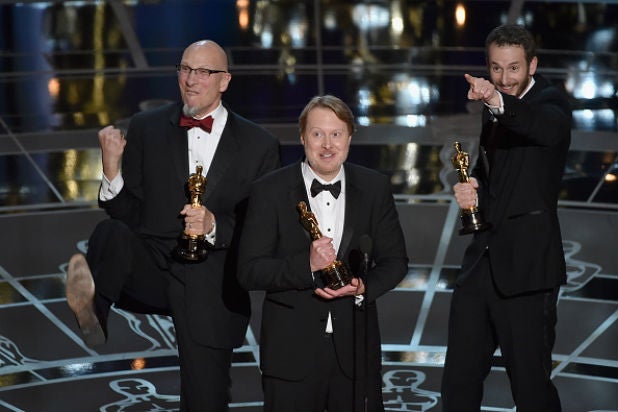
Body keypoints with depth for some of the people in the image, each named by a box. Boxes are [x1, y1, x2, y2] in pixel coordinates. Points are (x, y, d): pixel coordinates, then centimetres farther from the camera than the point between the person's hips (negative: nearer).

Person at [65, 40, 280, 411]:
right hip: (151, 268, 0)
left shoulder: (259, 144, 3)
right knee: (111, 234, -33)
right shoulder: (146, 128, 7)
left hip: (211, 287, 0)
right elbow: (129, 213, 6)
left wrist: (213, 226, -17)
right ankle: (92, 311, -56)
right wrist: (112, 170, -13)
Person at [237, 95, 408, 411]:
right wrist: (306, 265, -24)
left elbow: (394, 260, 7)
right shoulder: (269, 192, -5)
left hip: (357, 349, 2)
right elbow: (248, 272, -10)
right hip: (291, 352, -2)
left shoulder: (375, 188, 4)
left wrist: (364, 287, -13)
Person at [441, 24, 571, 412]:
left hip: (527, 267, -7)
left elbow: (550, 129, -35)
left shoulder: (550, 101, -9)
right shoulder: (492, 111, 15)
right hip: (482, 261, 7)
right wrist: (471, 190, 2)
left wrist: (499, 101, -52)